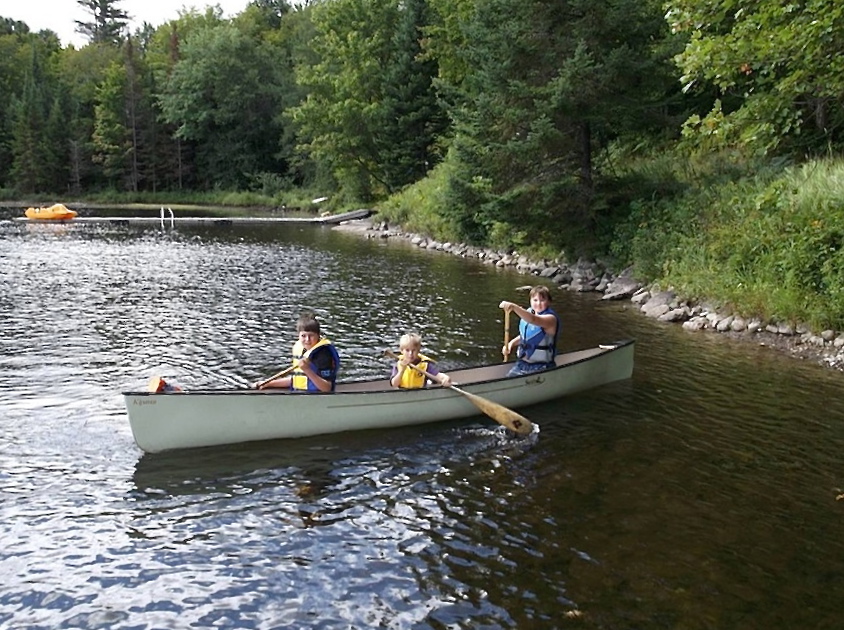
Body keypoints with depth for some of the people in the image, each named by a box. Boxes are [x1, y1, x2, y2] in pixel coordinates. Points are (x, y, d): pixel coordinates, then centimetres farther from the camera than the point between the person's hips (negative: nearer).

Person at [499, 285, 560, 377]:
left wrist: (514, 307, -51)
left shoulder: (551, 318, -16)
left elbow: (533, 319, -38)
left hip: (540, 368, -7)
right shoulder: (528, 313, 8)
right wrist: (511, 343, 1)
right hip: (521, 363, 7)